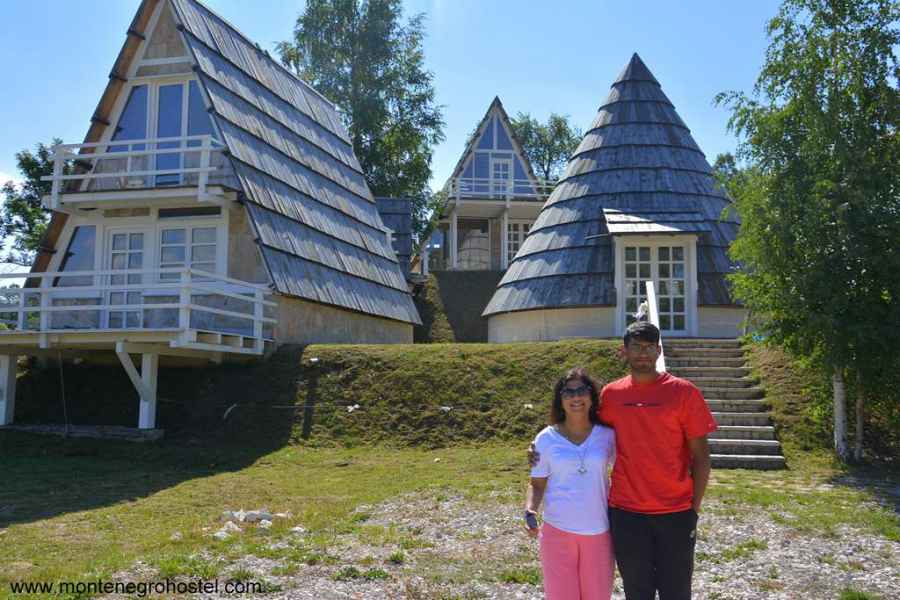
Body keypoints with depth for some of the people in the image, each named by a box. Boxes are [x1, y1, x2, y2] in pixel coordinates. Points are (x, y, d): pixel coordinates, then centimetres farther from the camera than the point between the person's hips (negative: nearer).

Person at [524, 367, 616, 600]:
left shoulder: (607, 435, 0)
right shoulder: (546, 438, -1)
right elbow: (537, 484, 5)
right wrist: (530, 511, -12)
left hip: (599, 531, 1)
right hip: (557, 531, -1)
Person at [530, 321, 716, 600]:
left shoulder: (683, 391, -5)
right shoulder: (610, 394, 3)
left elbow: (700, 456, -2)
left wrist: (694, 509, -4)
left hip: (675, 514, -2)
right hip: (626, 514, 2)